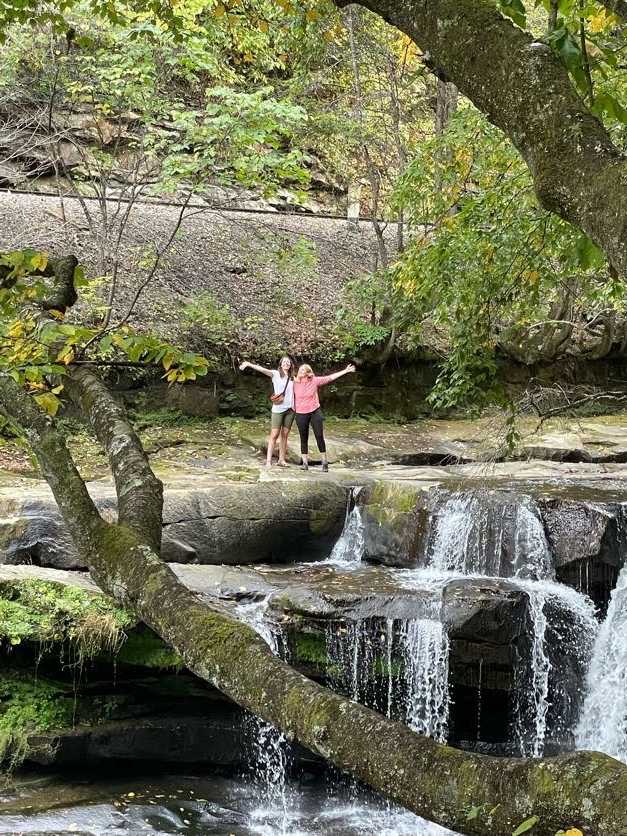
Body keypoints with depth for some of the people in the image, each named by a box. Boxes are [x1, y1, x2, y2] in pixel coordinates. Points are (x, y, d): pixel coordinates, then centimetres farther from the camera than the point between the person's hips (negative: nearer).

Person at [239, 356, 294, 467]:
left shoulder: (292, 378, 11)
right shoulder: (275, 374, -1)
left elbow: (295, 392, 20)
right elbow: (262, 369, -15)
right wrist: (248, 364, -28)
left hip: (290, 409, 4)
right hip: (278, 409, -4)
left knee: (284, 435, 7)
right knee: (274, 435, -6)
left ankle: (282, 459, 12)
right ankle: (268, 460, -5)